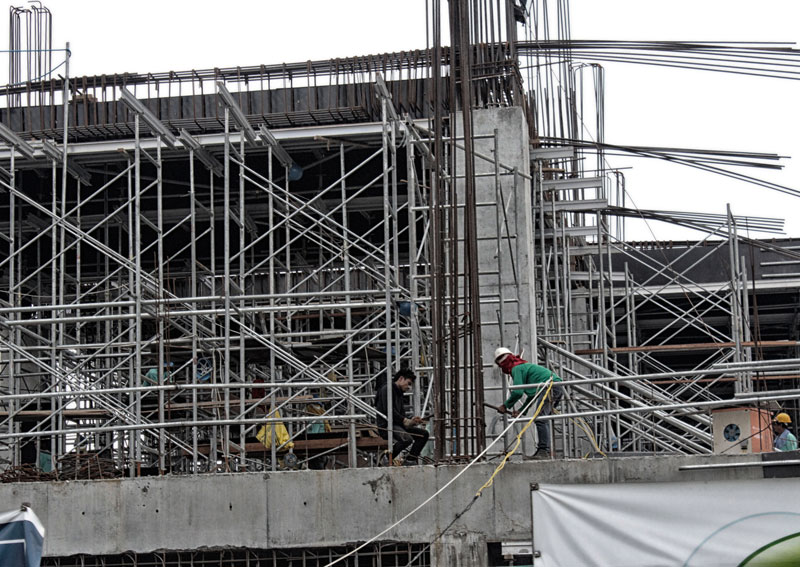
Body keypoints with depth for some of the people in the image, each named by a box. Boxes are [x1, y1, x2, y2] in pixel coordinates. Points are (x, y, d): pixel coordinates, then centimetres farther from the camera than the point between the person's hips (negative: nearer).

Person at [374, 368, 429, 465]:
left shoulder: (399, 394, 24)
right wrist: (405, 420, -16)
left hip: (397, 425, 10)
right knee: (407, 439, -34)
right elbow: (388, 410, -18)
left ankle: (410, 461, 1)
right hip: (386, 425, -10)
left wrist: (411, 421, -2)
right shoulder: (387, 389, -6)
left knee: (423, 434, 3)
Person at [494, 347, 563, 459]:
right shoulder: (525, 366, 31)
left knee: (540, 419, -17)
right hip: (559, 387, 10)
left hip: (550, 386, -10)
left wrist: (505, 406, 3)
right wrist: (521, 411, 26)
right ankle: (543, 451, 12)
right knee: (542, 420, 14)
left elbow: (518, 392, -11)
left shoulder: (517, 368, 0)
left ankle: (544, 451, -25)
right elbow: (532, 395, 32)